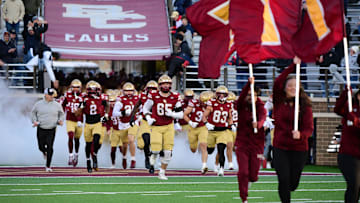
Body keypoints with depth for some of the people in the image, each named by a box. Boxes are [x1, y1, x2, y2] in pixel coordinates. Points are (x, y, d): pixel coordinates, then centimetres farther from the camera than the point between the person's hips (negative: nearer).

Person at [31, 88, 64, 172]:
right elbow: (33, 112, 14)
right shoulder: (39, 104, 0)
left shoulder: (57, 105, 1)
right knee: (41, 147, 5)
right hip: (41, 129, 1)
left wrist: (61, 121, -3)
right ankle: (44, 152, 45)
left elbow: (61, 114, 15)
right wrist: (34, 121, -1)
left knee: (50, 148, -8)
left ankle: (48, 166, 0)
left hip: (51, 130, -1)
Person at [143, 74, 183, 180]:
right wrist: (148, 118, -8)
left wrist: (172, 114, -16)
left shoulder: (175, 98, -2)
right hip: (156, 127, -2)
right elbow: (146, 108, 9)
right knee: (156, 149, -14)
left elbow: (181, 114, 4)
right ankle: (152, 160, 22)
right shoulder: (154, 96, -6)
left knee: (167, 152, -2)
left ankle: (162, 172, 14)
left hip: (168, 127, 2)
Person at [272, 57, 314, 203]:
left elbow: (309, 128, -10)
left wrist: (300, 135, -33)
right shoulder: (279, 102, 0)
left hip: (299, 149, 1)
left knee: (293, 184, 9)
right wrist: (293, 66, -20)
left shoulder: (305, 106, -3)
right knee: (284, 180, -12)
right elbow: (277, 83, -15)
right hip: (280, 148, 0)